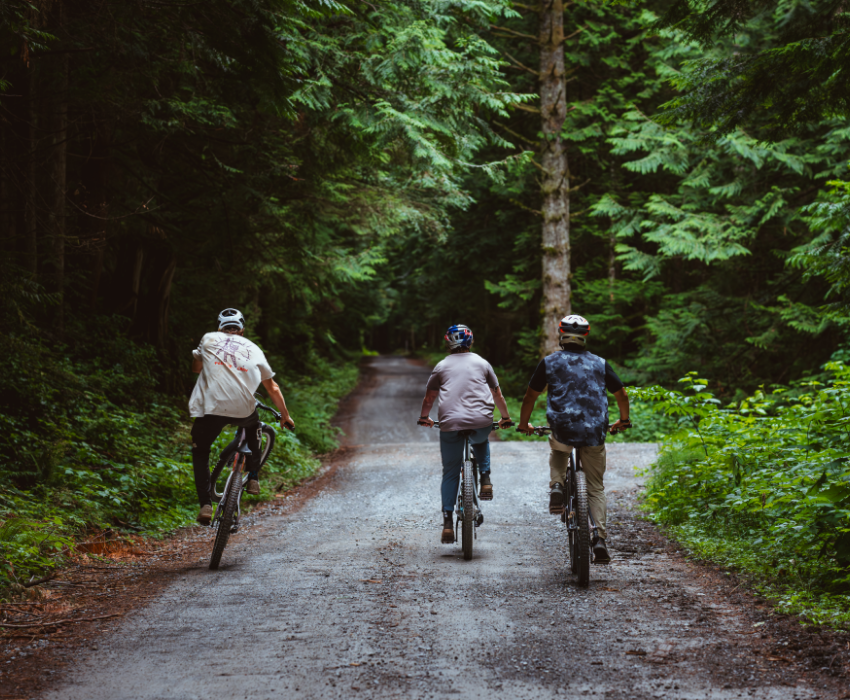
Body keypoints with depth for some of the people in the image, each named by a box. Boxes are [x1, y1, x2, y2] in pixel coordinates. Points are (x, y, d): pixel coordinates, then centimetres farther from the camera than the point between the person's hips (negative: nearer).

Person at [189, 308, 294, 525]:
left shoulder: (209, 339, 17)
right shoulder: (253, 349, 20)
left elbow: (196, 368, 35)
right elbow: (273, 388, 27)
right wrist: (285, 416, 39)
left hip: (210, 408, -1)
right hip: (243, 410, 1)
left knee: (200, 452, 19)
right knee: (253, 426, 36)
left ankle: (205, 504, 3)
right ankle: (253, 478, 29)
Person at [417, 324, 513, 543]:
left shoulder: (442, 366, 14)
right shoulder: (482, 363, 15)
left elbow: (429, 397, 21)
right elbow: (497, 395, 22)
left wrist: (424, 418, 39)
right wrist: (506, 418, 37)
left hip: (450, 423, -1)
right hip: (482, 422, 1)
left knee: (450, 473, 8)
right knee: (481, 442, 36)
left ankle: (448, 523, 1)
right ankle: (485, 479, 15)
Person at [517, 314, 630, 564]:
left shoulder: (549, 362, 6)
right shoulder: (600, 364, 11)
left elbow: (530, 396, 10)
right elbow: (622, 395, 17)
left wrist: (524, 424, 26)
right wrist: (623, 421, 35)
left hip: (563, 429, -1)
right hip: (594, 433, 1)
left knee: (557, 450, 36)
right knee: (596, 489, 11)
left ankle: (557, 487, 10)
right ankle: (600, 539, -3)